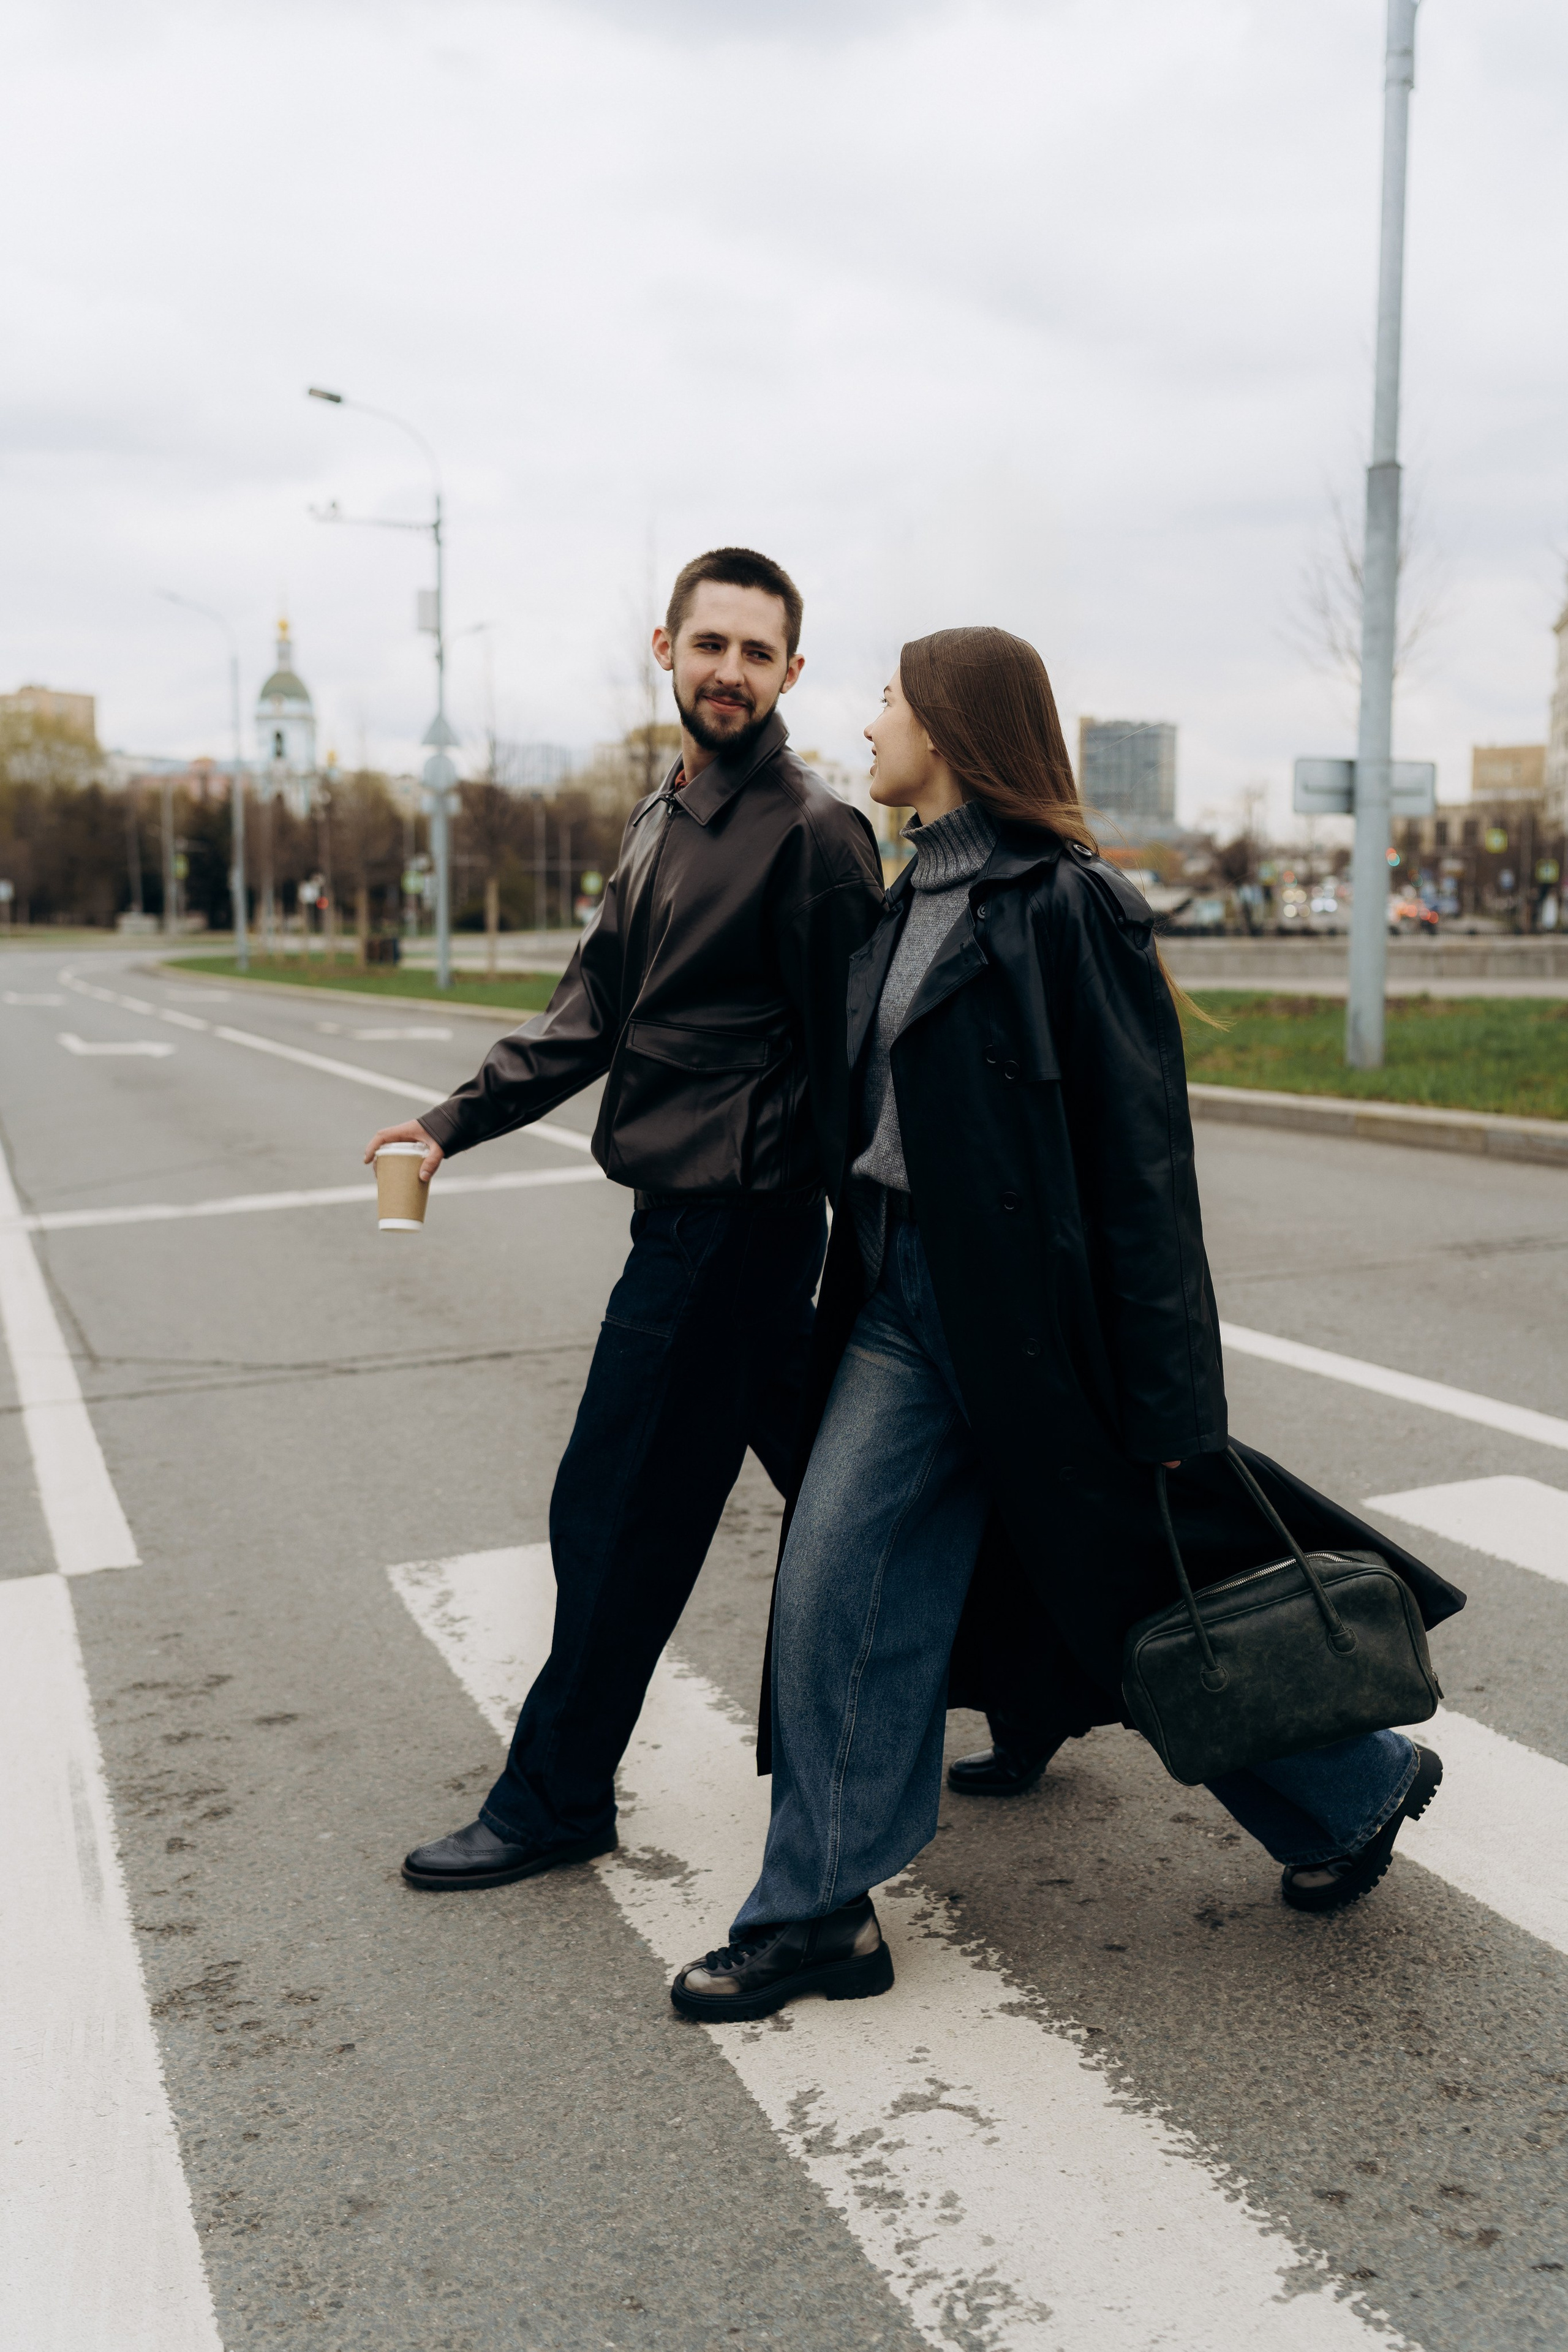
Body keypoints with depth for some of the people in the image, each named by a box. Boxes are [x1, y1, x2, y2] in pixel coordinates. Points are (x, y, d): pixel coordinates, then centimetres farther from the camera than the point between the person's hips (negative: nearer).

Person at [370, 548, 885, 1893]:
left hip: (730, 1216, -9)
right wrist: (458, 1120, 8)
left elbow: (851, 1052, -14)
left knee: (619, 1509, 1)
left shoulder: (812, 833, -13)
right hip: (688, 1209, 9)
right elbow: (596, 1007, 15)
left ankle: (557, 1797, 18)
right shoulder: (669, 815, 14)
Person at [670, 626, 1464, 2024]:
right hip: (906, 1294, 8)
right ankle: (819, 1912, 16)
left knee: (1138, 1578, 9)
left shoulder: (1065, 906, -14)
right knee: (836, 1581, 3)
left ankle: (1362, 1787, 36)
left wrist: (1163, 1398, -17)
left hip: (1029, 1312, -7)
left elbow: (1139, 1155, -16)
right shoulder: (916, 901, 12)